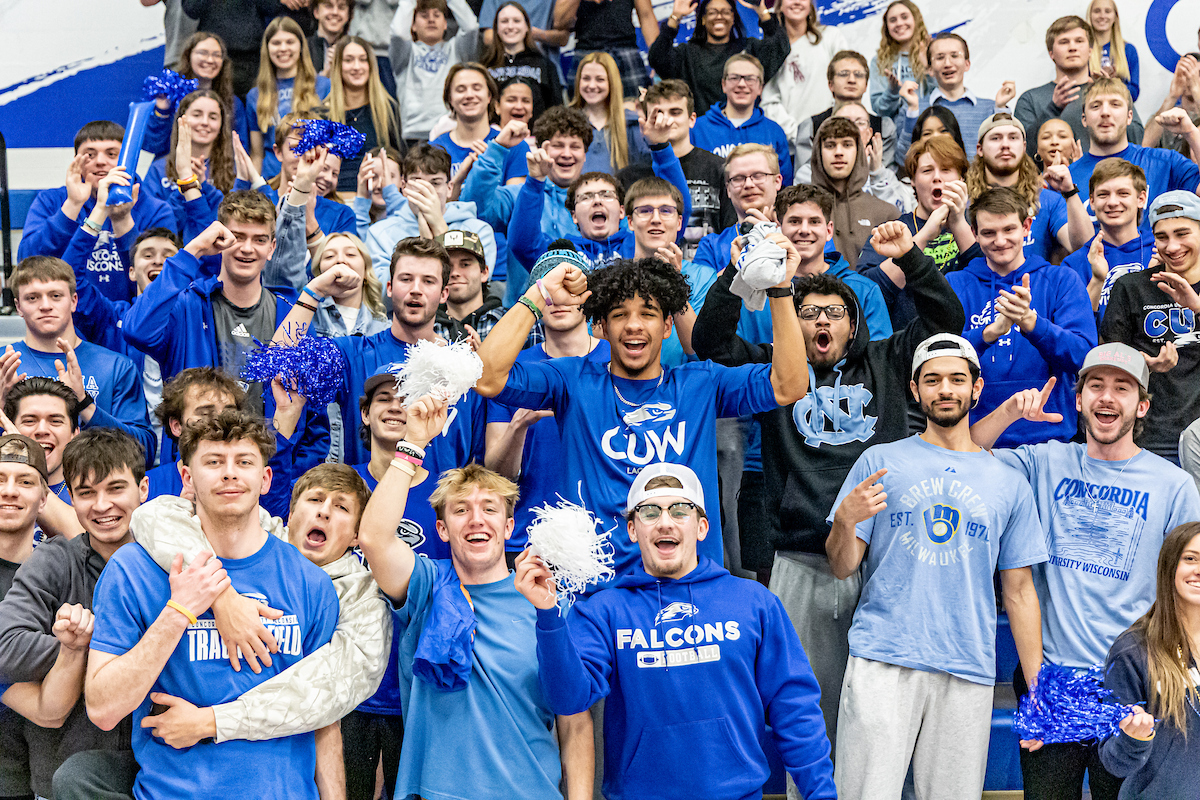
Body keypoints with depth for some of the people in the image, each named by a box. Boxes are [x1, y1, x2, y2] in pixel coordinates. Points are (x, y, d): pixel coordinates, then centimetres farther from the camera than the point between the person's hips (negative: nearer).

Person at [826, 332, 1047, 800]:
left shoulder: (1009, 484, 13)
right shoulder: (880, 462, 7)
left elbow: (1018, 591, 14)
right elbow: (842, 568, 5)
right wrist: (844, 521, -17)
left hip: (969, 673, 2)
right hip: (881, 663, -2)